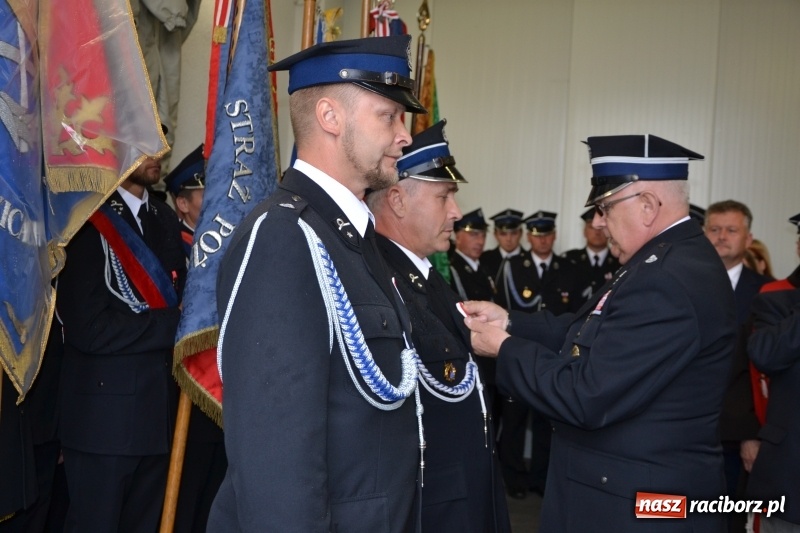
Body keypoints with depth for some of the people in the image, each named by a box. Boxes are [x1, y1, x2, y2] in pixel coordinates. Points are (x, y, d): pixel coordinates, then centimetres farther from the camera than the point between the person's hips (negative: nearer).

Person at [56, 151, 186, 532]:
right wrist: (174, 324, -14)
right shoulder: (87, 219, -11)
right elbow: (87, 328, -19)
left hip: (160, 408, 7)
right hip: (105, 412, -6)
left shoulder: (165, 219, 13)